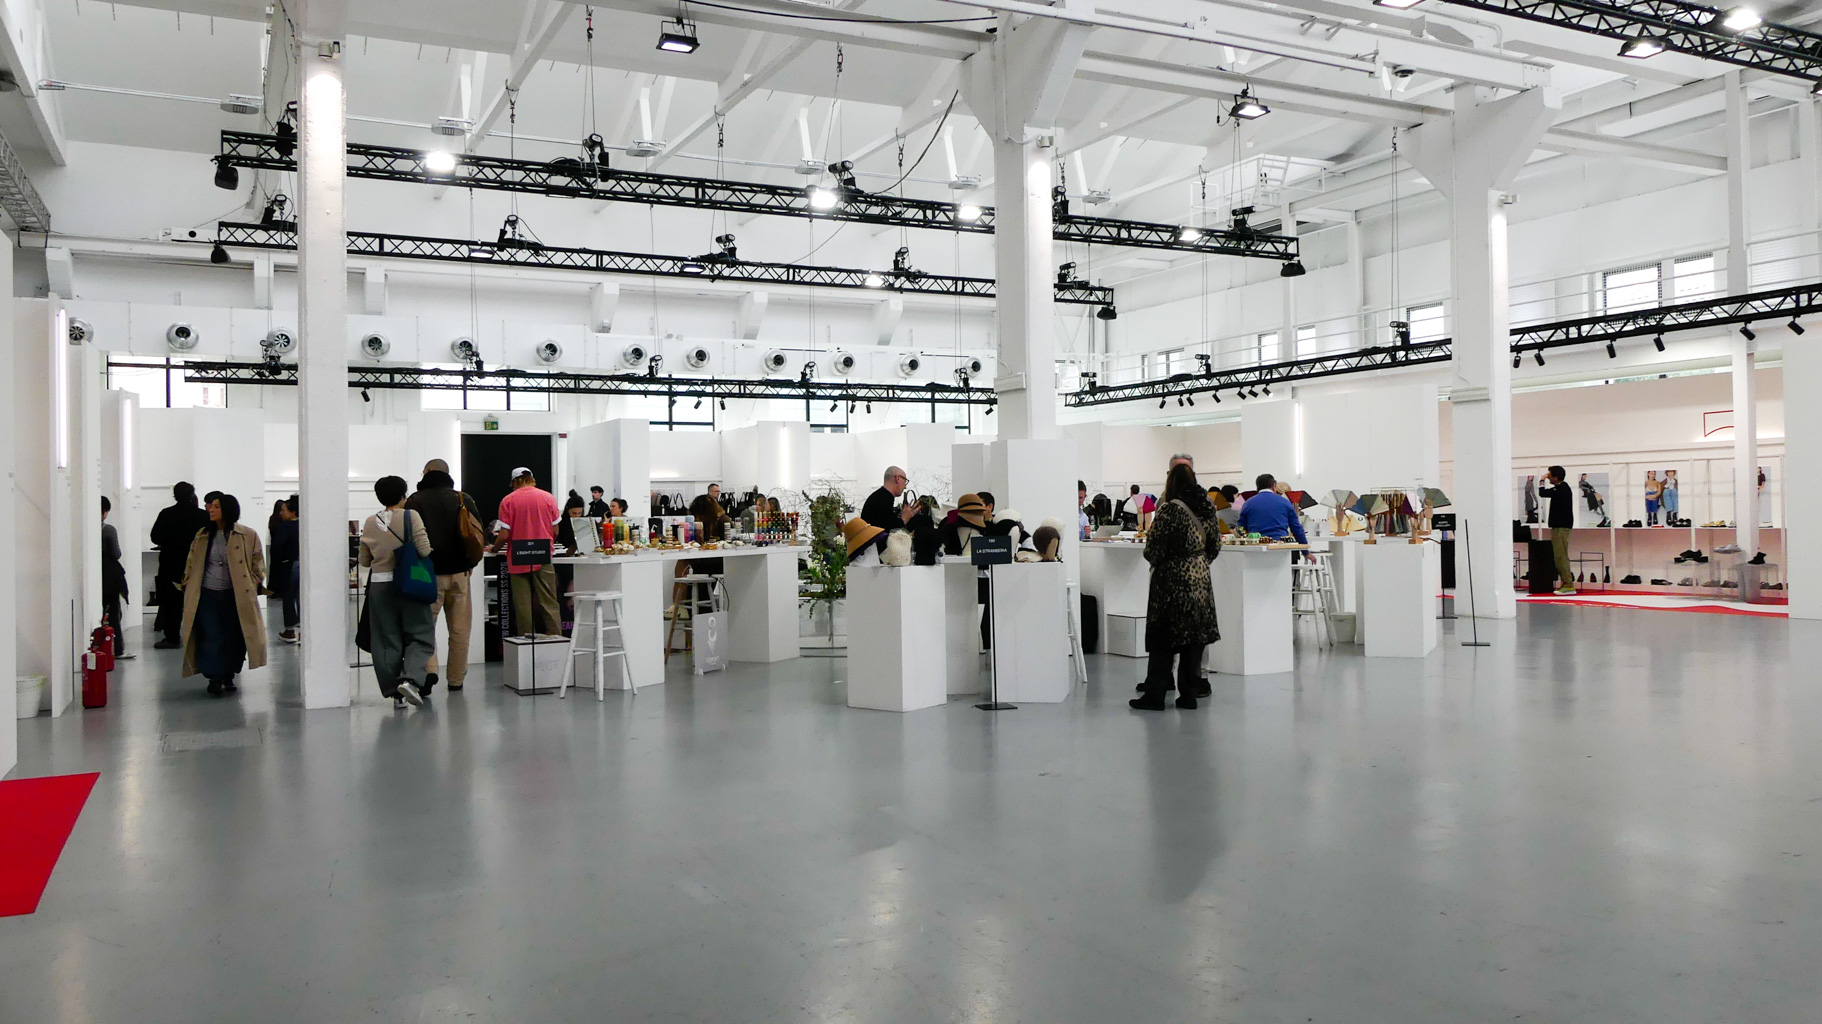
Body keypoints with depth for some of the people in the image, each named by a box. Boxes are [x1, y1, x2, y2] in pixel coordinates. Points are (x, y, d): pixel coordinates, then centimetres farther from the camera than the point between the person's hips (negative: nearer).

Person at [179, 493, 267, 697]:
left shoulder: (247, 536, 0)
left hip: (234, 596, -1)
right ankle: (214, 679, -2)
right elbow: (191, 563, 19)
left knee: (233, 637, 4)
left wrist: (256, 583, -3)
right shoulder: (202, 535, 9)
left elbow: (258, 563, 7)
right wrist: (187, 585, 12)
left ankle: (228, 677, 20)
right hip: (207, 595, 1)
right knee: (212, 637, -7)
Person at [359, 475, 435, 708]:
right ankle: (410, 679, -16)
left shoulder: (369, 523, 6)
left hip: (379, 586, 4)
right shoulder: (411, 516, -7)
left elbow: (364, 561, 12)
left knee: (387, 640, 8)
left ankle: (395, 693, 9)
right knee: (419, 637, 4)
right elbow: (425, 551, -13)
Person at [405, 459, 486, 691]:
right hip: (460, 573, 2)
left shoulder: (415, 501, -3)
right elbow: (481, 535, 3)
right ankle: (456, 680, 12)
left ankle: (429, 669, -12)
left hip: (429, 574, -2)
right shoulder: (463, 500, 3)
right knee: (459, 630, 8)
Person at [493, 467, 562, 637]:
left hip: (518, 560, -1)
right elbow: (555, 532, 5)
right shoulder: (548, 498, 3)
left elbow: (504, 535, -7)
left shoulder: (508, 500, -2)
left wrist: (494, 548, 13)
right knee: (549, 603, 3)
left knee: (522, 606, 3)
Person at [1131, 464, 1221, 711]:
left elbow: (1153, 549, -13)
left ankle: (1155, 695, 3)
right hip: (1200, 579, 6)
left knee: (1163, 640, 0)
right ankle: (1189, 694, 13)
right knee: (1194, 637, 10)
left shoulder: (1170, 509, -15)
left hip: (1172, 580, -6)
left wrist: (1157, 562, 7)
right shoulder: (1207, 508, 6)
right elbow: (1215, 547, 12)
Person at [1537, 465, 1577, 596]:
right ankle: (1566, 583, 17)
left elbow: (1542, 493, -18)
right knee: (1561, 555, 14)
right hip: (1561, 525, 11)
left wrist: (1542, 480, -3)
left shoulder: (1561, 489, -16)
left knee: (1560, 555, -10)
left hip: (1561, 527, -11)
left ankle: (1568, 585, -11)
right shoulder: (1563, 488, 15)